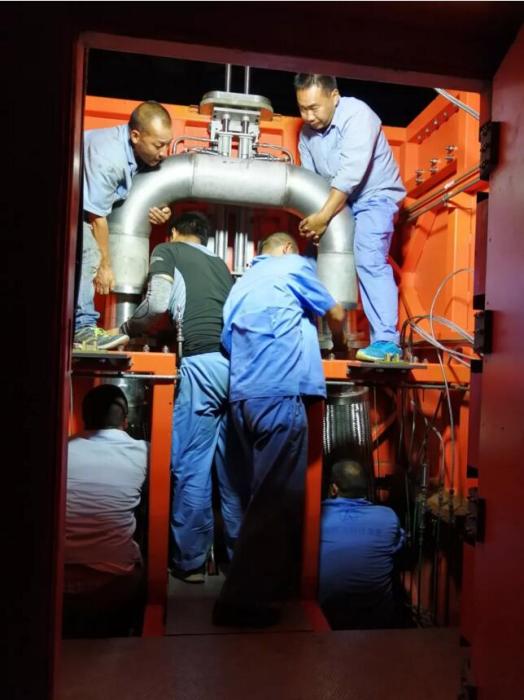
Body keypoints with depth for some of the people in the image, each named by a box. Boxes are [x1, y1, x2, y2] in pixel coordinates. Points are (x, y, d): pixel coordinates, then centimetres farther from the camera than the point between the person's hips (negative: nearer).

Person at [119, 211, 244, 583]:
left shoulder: (167, 251, 14)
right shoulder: (220, 264, 29)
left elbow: (157, 304, -3)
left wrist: (129, 327, 18)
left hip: (203, 363, -5)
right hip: (239, 363, 6)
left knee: (192, 466, 3)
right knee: (234, 466, 11)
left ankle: (190, 562, 11)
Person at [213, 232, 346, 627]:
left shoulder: (242, 284, 25)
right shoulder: (293, 266, 6)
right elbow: (336, 315, 14)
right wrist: (340, 341, 35)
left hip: (244, 397, 8)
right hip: (280, 396, -8)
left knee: (267, 492, 16)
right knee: (276, 497, -5)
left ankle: (272, 580, 25)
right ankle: (242, 598, -2)